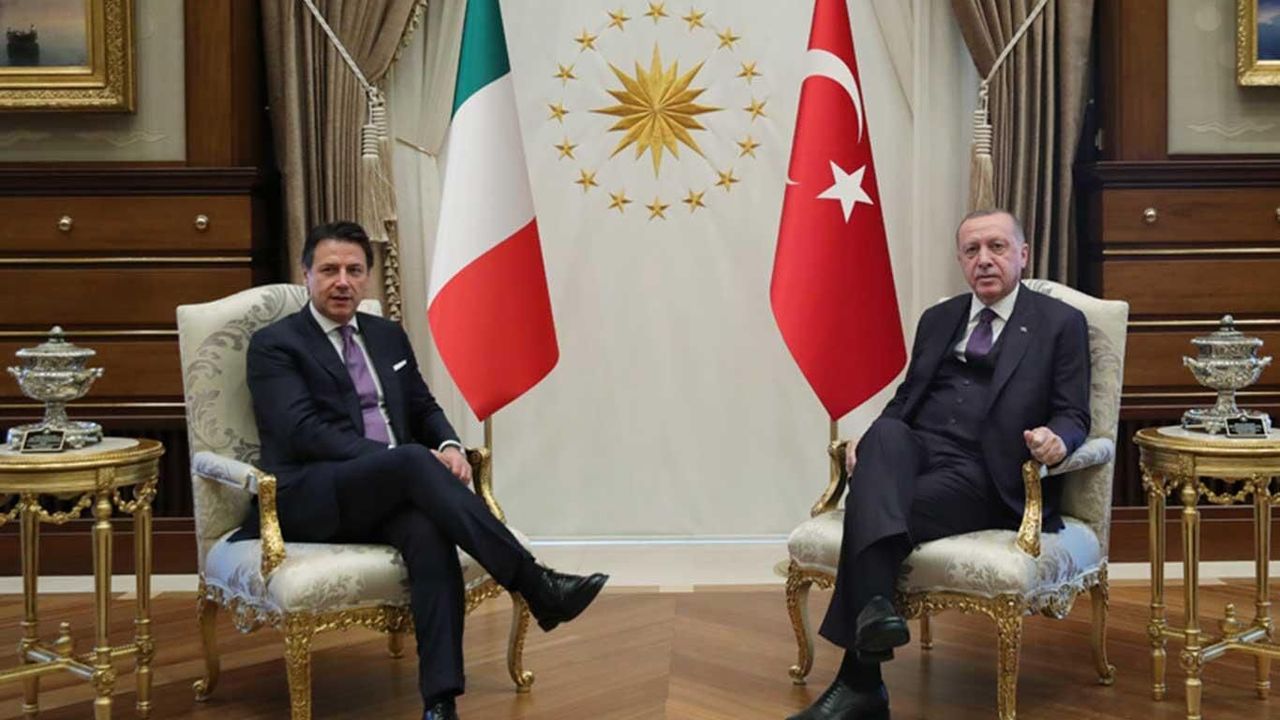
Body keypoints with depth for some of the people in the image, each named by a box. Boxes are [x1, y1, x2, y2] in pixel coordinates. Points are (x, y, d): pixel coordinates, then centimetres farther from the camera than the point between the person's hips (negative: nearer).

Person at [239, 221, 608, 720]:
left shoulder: (388, 335, 20)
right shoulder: (274, 344, 2)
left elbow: (424, 409, 21)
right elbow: (304, 432, -12)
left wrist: (449, 447, -5)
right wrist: (415, 459, -21)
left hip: (389, 494, 5)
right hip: (312, 499, -4)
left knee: (429, 531, -32)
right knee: (413, 461, -34)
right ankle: (535, 586, -34)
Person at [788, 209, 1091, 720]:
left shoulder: (1061, 323, 9)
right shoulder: (937, 319, 23)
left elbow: (1073, 416, 4)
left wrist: (1056, 439, -21)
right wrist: (870, 442, 0)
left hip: (984, 478, -4)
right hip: (915, 453, 4)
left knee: (866, 506, -31)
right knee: (886, 434, -35)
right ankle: (875, 604, -49)